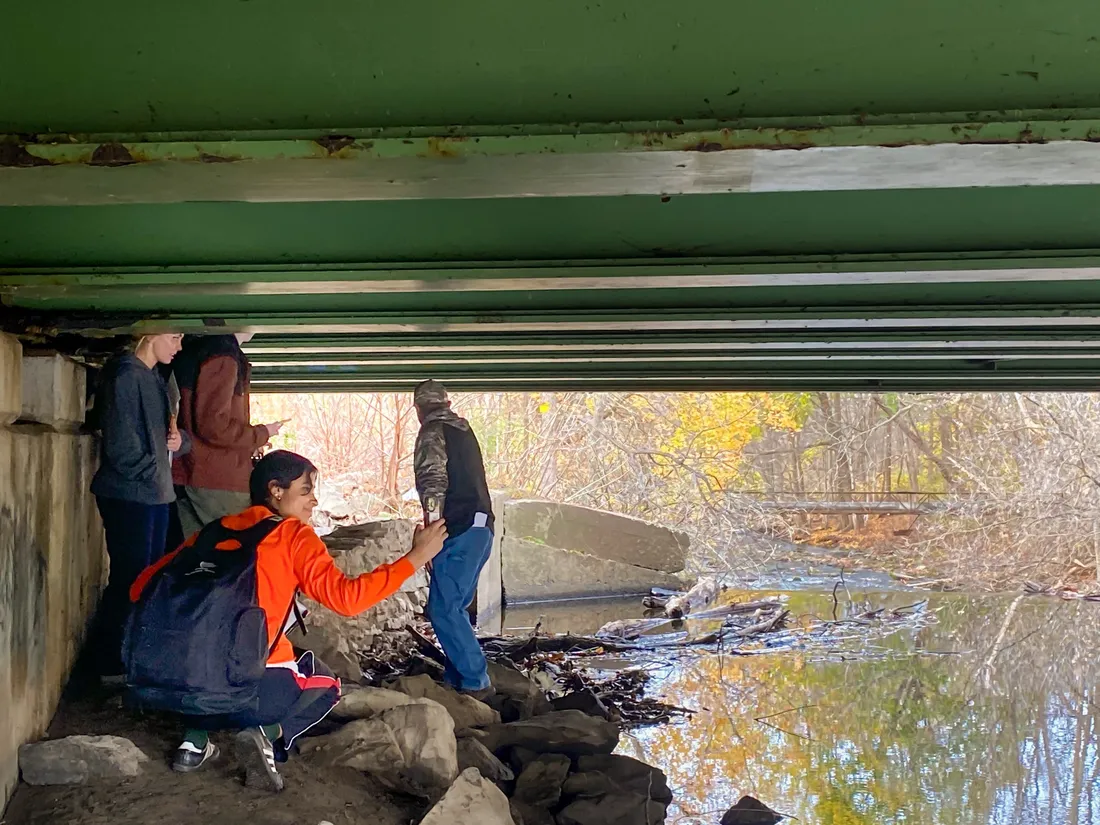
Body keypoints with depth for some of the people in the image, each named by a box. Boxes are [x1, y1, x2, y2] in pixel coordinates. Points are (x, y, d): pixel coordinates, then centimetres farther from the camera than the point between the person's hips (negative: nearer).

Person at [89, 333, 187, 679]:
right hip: (129, 495, -9)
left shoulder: (153, 377, 15)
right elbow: (120, 445, -20)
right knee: (130, 577, -3)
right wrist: (154, 474, -9)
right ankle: (111, 661, 8)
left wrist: (179, 440, -1)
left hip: (155, 495, 9)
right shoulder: (125, 375, -14)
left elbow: (161, 433, 21)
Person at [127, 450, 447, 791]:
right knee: (325, 684, 25)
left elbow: (143, 589, 16)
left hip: (181, 684, 5)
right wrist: (415, 557, -2)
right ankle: (268, 735, -2)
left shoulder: (215, 531, 16)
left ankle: (196, 737, 17)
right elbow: (347, 597, -9)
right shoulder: (293, 535, 1)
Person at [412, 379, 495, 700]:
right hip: (481, 527, 9)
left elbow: (433, 481, -18)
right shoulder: (463, 430, 21)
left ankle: (476, 682, -6)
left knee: (443, 610, -6)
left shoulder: (433, 432, -6)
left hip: (460, 531, -9)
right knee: (454, 607, 15)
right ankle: (457, 677, 19)